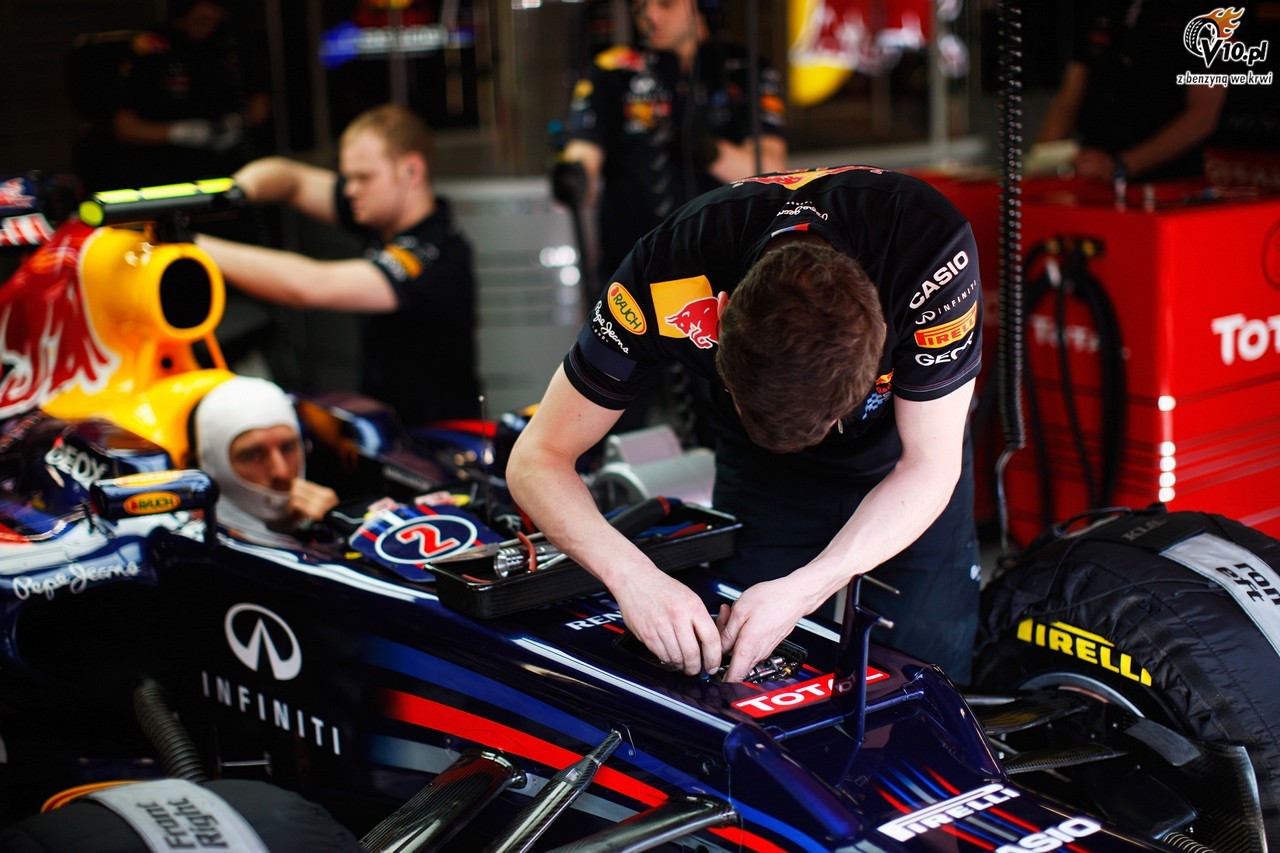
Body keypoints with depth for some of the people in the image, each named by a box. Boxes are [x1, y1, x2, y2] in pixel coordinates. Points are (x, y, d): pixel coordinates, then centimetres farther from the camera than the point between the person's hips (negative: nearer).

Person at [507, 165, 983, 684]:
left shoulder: (932, 252, -38)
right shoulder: (670, 273, -35)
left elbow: (928, 467, -26)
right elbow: (537, 457, -27)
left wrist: (801, 593, -39)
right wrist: (633, 576, -44)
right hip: (761, 479, 1)